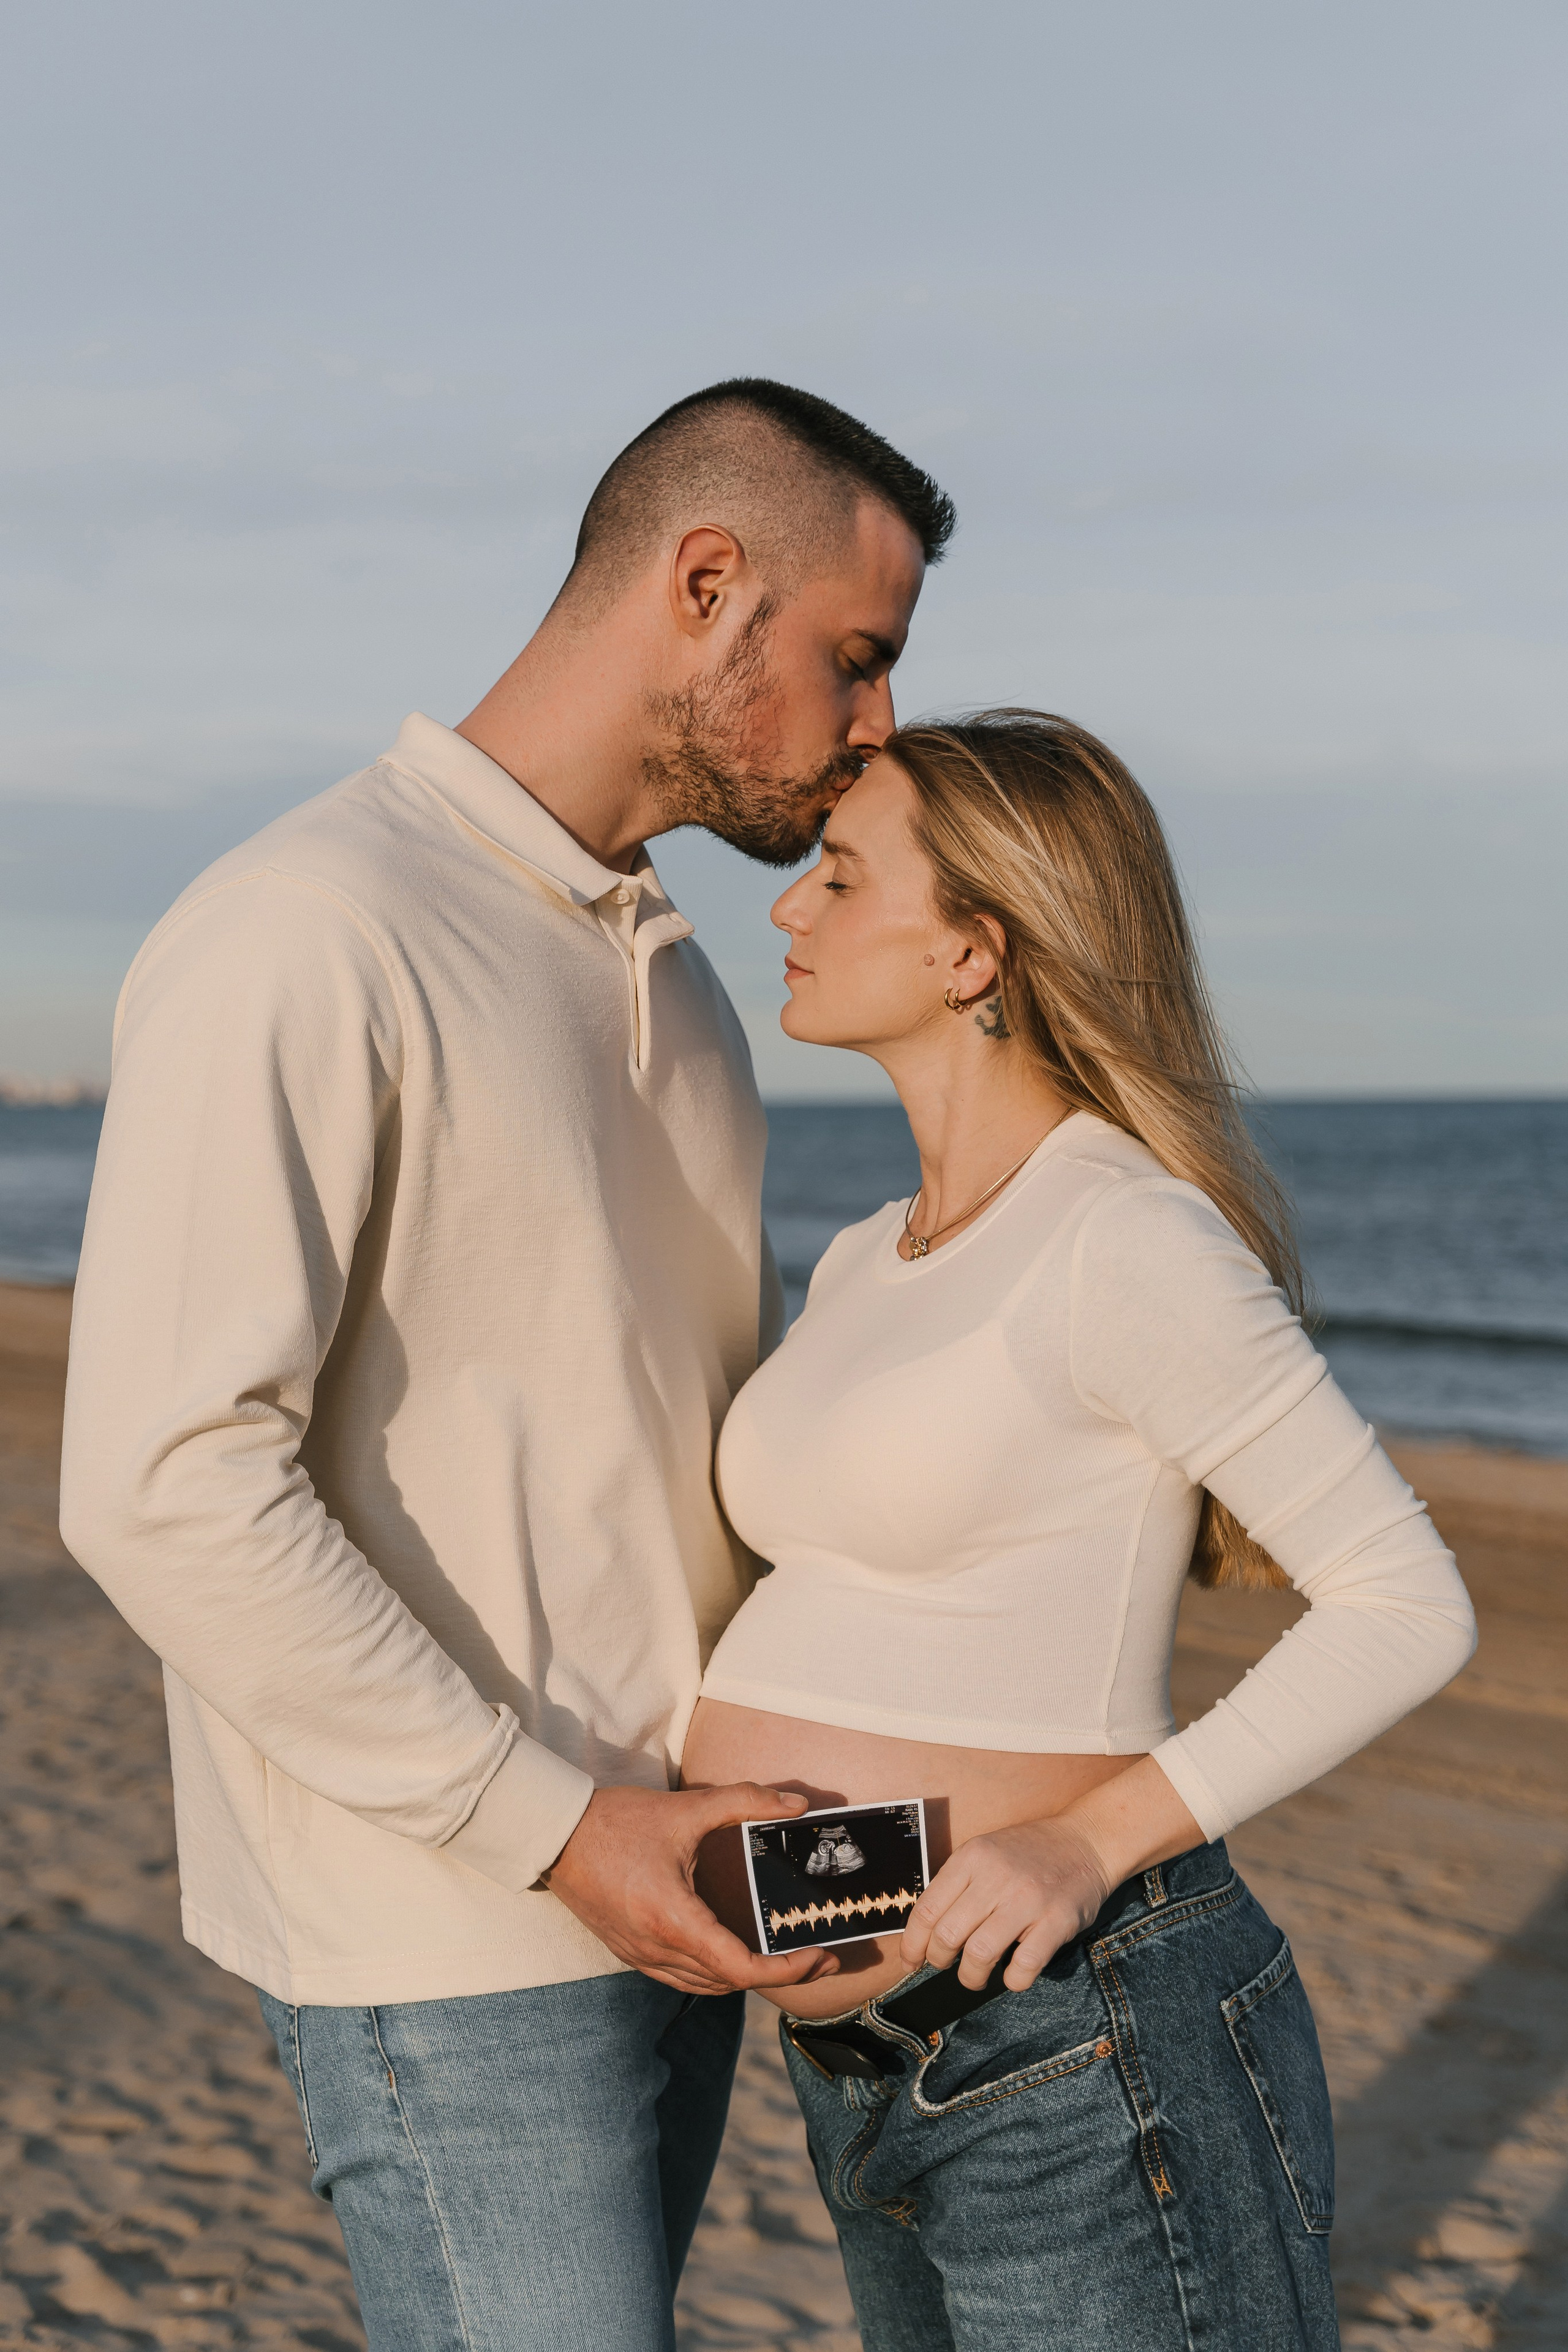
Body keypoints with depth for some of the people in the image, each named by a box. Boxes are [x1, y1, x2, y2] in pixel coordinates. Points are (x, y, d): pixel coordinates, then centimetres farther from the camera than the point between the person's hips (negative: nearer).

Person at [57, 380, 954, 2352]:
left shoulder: (668, 973, 12)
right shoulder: (302, 942, -17)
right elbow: (165, 1487, -23)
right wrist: (551, 1823, -21)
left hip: (659, 1891, 8)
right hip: (441, 1929, -8)